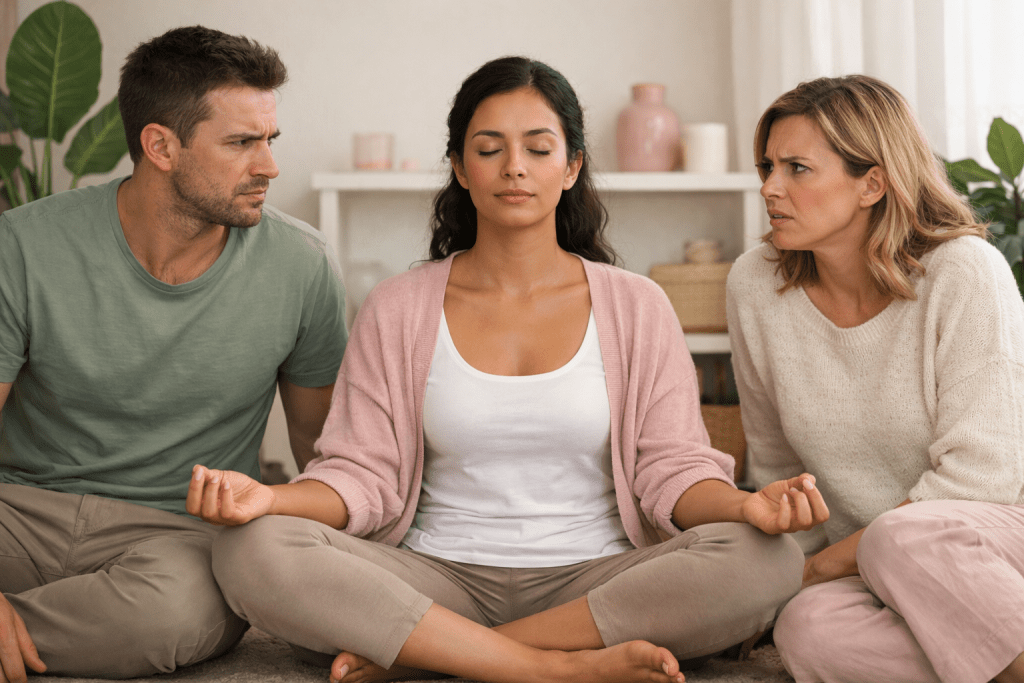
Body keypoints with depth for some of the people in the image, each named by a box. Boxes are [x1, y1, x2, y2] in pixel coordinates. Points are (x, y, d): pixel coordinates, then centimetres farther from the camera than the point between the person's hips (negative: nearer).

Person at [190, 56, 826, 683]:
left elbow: (671, 467, 1)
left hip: (593, 579, 1)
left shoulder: (635, 307, 6)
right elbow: (363, 472, 2)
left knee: (768, 562, -29)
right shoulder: (399, 310, 7)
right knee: (253, 551, -26)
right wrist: (271, 497, -19)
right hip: (440, 579, 0)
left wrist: (745, 505, -21)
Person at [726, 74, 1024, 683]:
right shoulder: (754, 286, 0)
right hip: (868, 572, 4)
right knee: (808, 628, -30)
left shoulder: (965, 273, -13)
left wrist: (824, 565, -15)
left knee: (903, 539, -36)